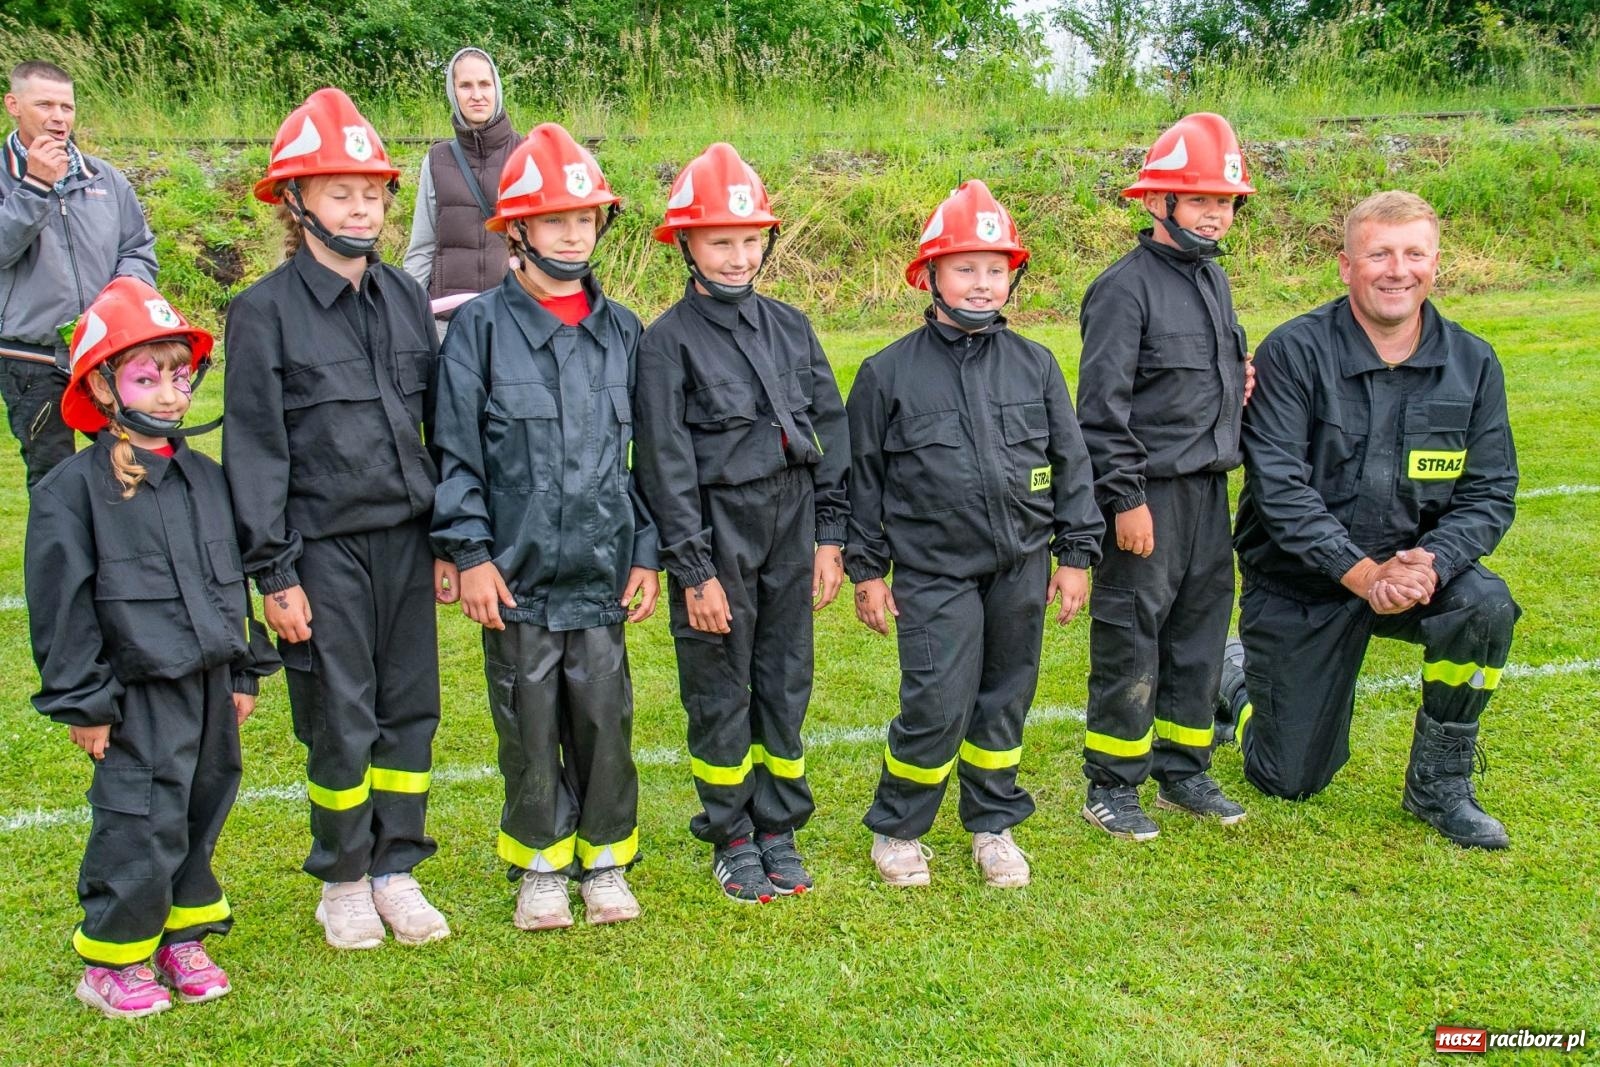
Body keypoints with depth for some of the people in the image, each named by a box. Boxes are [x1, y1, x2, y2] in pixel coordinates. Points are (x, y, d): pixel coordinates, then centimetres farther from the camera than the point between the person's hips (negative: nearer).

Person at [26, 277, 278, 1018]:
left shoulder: (204, 479, 9)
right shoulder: (74, 488, -10)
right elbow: (61, 603, -9)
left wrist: (246, 670, 15)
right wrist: (81, 701, -9)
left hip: (210, 686, 6)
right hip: (139, 695, -6)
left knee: (199, 818, 14)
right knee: (142, 826, -3)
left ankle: (182, 938, 31)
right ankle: (111, 959, 15)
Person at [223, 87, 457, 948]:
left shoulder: (405, 298, 9)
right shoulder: (265, 311, -5)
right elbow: (255, 450, -6)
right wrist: (274, 571, -9)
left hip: (406, 538, 4)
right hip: (326, 547, -4)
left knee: (411, 711, 9)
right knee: (343, 725, 3)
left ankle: (397, 870, 25)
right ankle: (343, 882, 22)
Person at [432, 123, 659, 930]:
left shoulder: (621, 332, 9)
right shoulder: (480, 327, -1)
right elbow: (456, 450, -2)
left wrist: (647, 550, 8)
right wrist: (470, 551, -8)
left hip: (602, 574, 2)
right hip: (517, 573, -2)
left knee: (605, 719, 6)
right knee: (530, 726, 6)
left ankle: (605, 859, 23)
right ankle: (540, 866, 23)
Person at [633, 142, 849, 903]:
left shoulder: (790, 326, 7)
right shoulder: (669, 340, -7)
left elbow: (831, 432, 10)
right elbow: (666, 463, -9)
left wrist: (829, 536, 6)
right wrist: (694, 571, -12)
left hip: (791, 531, 4)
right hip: (717, 535, -4)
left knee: (786, 686, 11)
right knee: (721, 696, 6)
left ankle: (779, 829, 26)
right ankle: (731, 839, 22)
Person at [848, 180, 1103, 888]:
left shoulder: (1035, 366, 5)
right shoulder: (889, 373, -2)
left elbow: (1070, 463, 10)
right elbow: (864, 476, 3)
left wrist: (1075, 554, 7)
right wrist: (867, 569, 2)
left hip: (1021, 566, 3)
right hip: (933, 572, -3)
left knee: (1005, 700, 12)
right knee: (938, 704, -8)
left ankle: (993, 824, 31)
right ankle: (896, 829, 14)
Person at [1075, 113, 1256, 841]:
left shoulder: (1214, 281, 15)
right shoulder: (1126, 288, -11)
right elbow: (1102, 404, -15)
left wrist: (1235, 383, 5)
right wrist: (1126, 499, -18)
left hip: (1209, 488, 8)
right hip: (1150, 492, -8)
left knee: (1202, 632, 14)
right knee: (1130, 643, -1)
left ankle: (1184, 773, 27)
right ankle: (1111, 788, 11)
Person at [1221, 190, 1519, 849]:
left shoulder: (1472, 364, -4)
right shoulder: (1294, 352, -16)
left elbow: (1490, 494, -6)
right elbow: (1280, 487, -22)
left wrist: (1429, 564, -25)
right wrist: (1363, 573, -29)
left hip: (1416, 568, 3)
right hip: (1299, 584, -3)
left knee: (1486, 606, -31)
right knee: (1292, 781, 3)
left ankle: (1438, 784, -8)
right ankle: (1237, 675, 38)